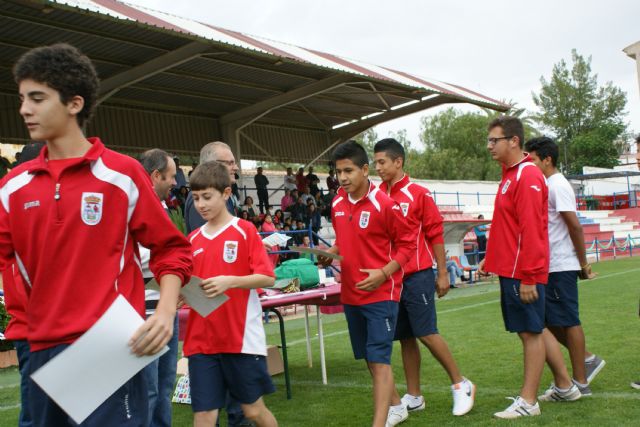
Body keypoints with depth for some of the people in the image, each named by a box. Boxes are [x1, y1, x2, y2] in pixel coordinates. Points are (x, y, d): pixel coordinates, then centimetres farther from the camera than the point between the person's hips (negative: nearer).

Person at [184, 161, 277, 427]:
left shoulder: (245, 231, -4)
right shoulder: (193, 239, 9)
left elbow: (267, 277, -10)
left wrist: (230, 281, -24)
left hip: (241, 337, -4)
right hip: (201, 339, 4)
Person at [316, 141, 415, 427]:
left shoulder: (384, 205, -15)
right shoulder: (338, 204, 4)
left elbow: (407, 244, -9)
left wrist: (383, 273, -21)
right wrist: (330, 254, -1)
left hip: (380, 294, -7)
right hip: (351, 295, 7)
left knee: (379, 360, -9)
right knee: (369, 359, 16)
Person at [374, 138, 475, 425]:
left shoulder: (418, 194, -6)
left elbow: (436, 234, -4)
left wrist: (442, 274, -5)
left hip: (417, 275, -5)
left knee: (426, 333, -4)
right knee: (405, 338, 10)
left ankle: (461, 384, 13)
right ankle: (413, 397, 20)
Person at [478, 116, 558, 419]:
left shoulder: (527, 176, -14)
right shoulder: (509, 175, 16)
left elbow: (531, 230, -20)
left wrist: (527, 277, -21)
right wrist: (490, 258, 17)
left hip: (523, 274, -9)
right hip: (509, 270, 9)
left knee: (530, 332, -2)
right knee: (527, 331, 13)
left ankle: (528, 402, 5)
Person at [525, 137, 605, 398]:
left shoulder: (557, 186, -14)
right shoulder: (547, 186, 15)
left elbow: (575, 226, -18)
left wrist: (583, 263, -14)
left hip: (561, 267, -9)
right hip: (550, 267, 9)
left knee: (567, 321, -1)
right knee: (551, 321, 13)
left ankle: (579, 383, 9)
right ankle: (587, 360, 25)